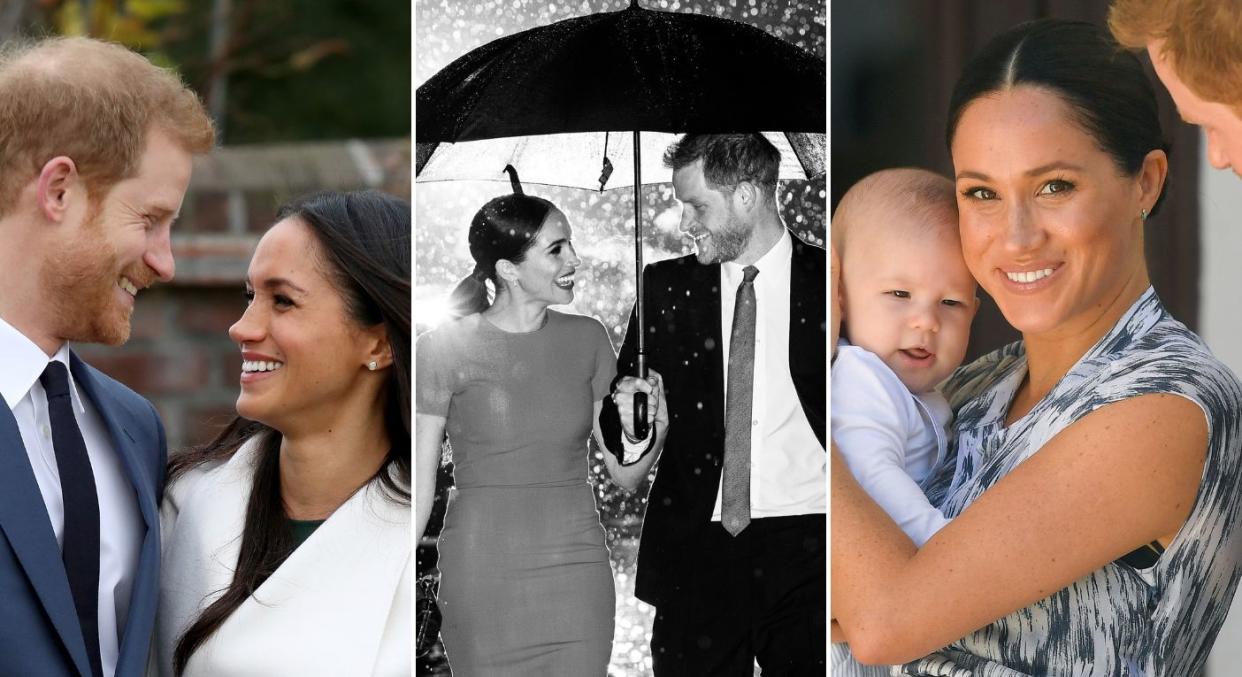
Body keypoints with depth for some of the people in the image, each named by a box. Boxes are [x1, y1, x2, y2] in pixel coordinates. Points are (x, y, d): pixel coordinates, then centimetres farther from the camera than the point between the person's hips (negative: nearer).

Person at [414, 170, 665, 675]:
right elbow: (419, 487, -1)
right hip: (482, 573, -3)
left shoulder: (586, 339, 5)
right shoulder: (444, 349, -5)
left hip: (577, 572, 3)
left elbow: (625, 475, 8)